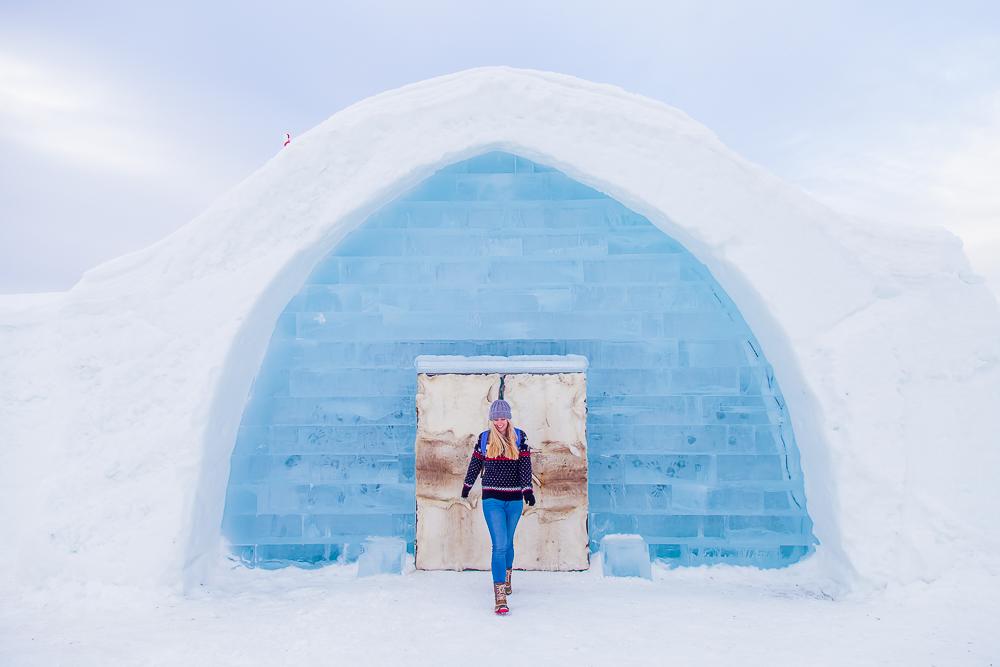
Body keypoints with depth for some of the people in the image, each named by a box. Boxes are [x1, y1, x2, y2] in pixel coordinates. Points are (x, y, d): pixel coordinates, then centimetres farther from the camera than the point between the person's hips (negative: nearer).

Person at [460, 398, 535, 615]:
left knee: (508, 543, 17)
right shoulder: (484, 438, 2)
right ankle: (500, 598, -9)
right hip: (492, 499, -1)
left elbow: (525, 465, -1)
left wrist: (527, 490, -9)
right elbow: (475, 464, 14)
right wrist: (467, 486, 23)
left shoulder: (519, 437, 2)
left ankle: (506, 578, 43)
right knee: (499, 546, -10)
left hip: (514, 499, 2)